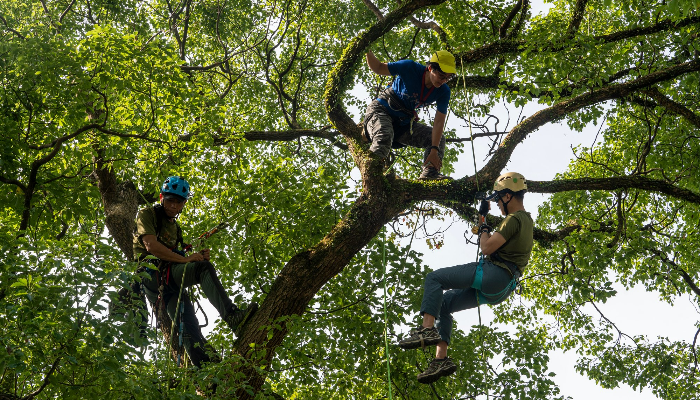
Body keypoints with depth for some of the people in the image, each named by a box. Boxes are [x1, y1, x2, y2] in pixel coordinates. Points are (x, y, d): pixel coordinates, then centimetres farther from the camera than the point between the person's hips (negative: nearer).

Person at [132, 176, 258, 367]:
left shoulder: (175, 228, 29)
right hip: (151, 275, -7)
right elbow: (151, 246, -11)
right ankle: (232, 316, -42)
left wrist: (198, 256, 2)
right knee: (204, 268, -28)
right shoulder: (147, 214, 6)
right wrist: (186, 259, -15)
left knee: (189, 325, -15)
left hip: (169, 281, 7)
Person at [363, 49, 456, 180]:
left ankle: (429, 174, -20)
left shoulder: (443, 92, -10)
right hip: (381, 110, -6)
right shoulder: (410, 68, -21)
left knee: (438, 139, -5)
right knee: (384, 137, -37)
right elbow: (378, 68, -12)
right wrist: (368, 51, -30)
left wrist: (434, 151, -25)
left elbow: (439, 122, -15)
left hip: (405, 122, 6)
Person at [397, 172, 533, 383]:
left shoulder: (514, 219, -11)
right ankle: (441, 359, 2)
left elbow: (487, 248, -17)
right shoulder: (526, 219, 21)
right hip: (501, 289, 11)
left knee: (434, 278, -11)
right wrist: (484, 216, 35)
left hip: (493, 274, -11)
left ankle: (427, 329, -25)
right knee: (444, 304, 13)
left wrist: (484, 230, 4)